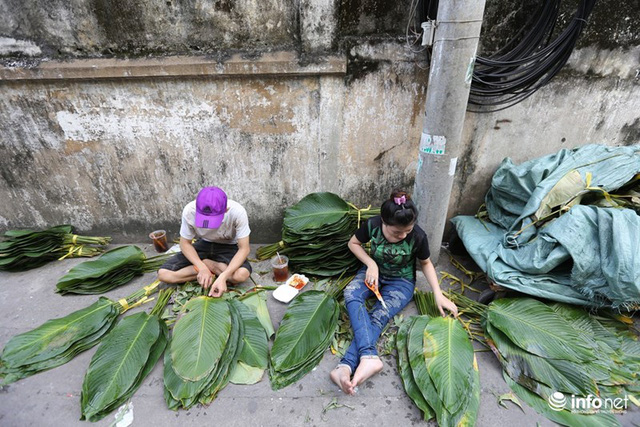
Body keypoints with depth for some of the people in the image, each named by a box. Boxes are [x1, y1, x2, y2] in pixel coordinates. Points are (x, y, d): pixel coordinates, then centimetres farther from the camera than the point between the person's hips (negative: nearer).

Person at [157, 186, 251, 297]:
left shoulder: (237, 212, -32)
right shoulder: (189, 211, -26)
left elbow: (244, 248, -27)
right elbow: (185, 243, -12)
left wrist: (223, 277, -38)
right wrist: (202, 267, -29)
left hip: (228, 247, -2)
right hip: (203, 245, 2)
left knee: (241, 275, -34)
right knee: (163, 274, -17)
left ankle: (209, 264, -8)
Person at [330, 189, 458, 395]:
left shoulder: (417, 236, -22)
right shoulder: (372, 225, -20)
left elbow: (425, 263, -3)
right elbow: (353, 243, -2)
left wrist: (438, 294, -12)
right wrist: (371, 264, -17)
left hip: (401, 281, -1)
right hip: (374, 271, 2)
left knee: (377, 318, -27)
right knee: (350, 293, -30)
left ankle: (345, 367, -33)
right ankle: (370, 356, -42)